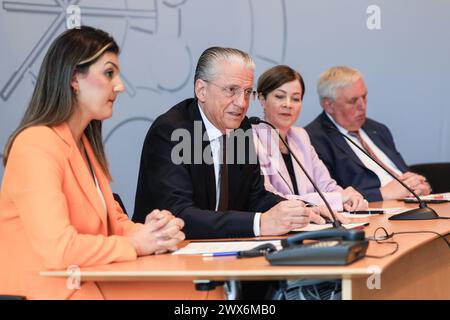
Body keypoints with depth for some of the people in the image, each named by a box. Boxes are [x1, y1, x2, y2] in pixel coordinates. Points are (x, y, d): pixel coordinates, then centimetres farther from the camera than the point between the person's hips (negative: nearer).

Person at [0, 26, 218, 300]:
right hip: (54, 289, -9)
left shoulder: (85, 143, 16)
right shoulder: (36, 145, -15)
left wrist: (150, 231, -6)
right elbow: (57, 248, -26)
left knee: (211, 290, -10)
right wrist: (134, 244, -11)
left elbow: (112, 221, 17)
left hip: (93, 281, 9)